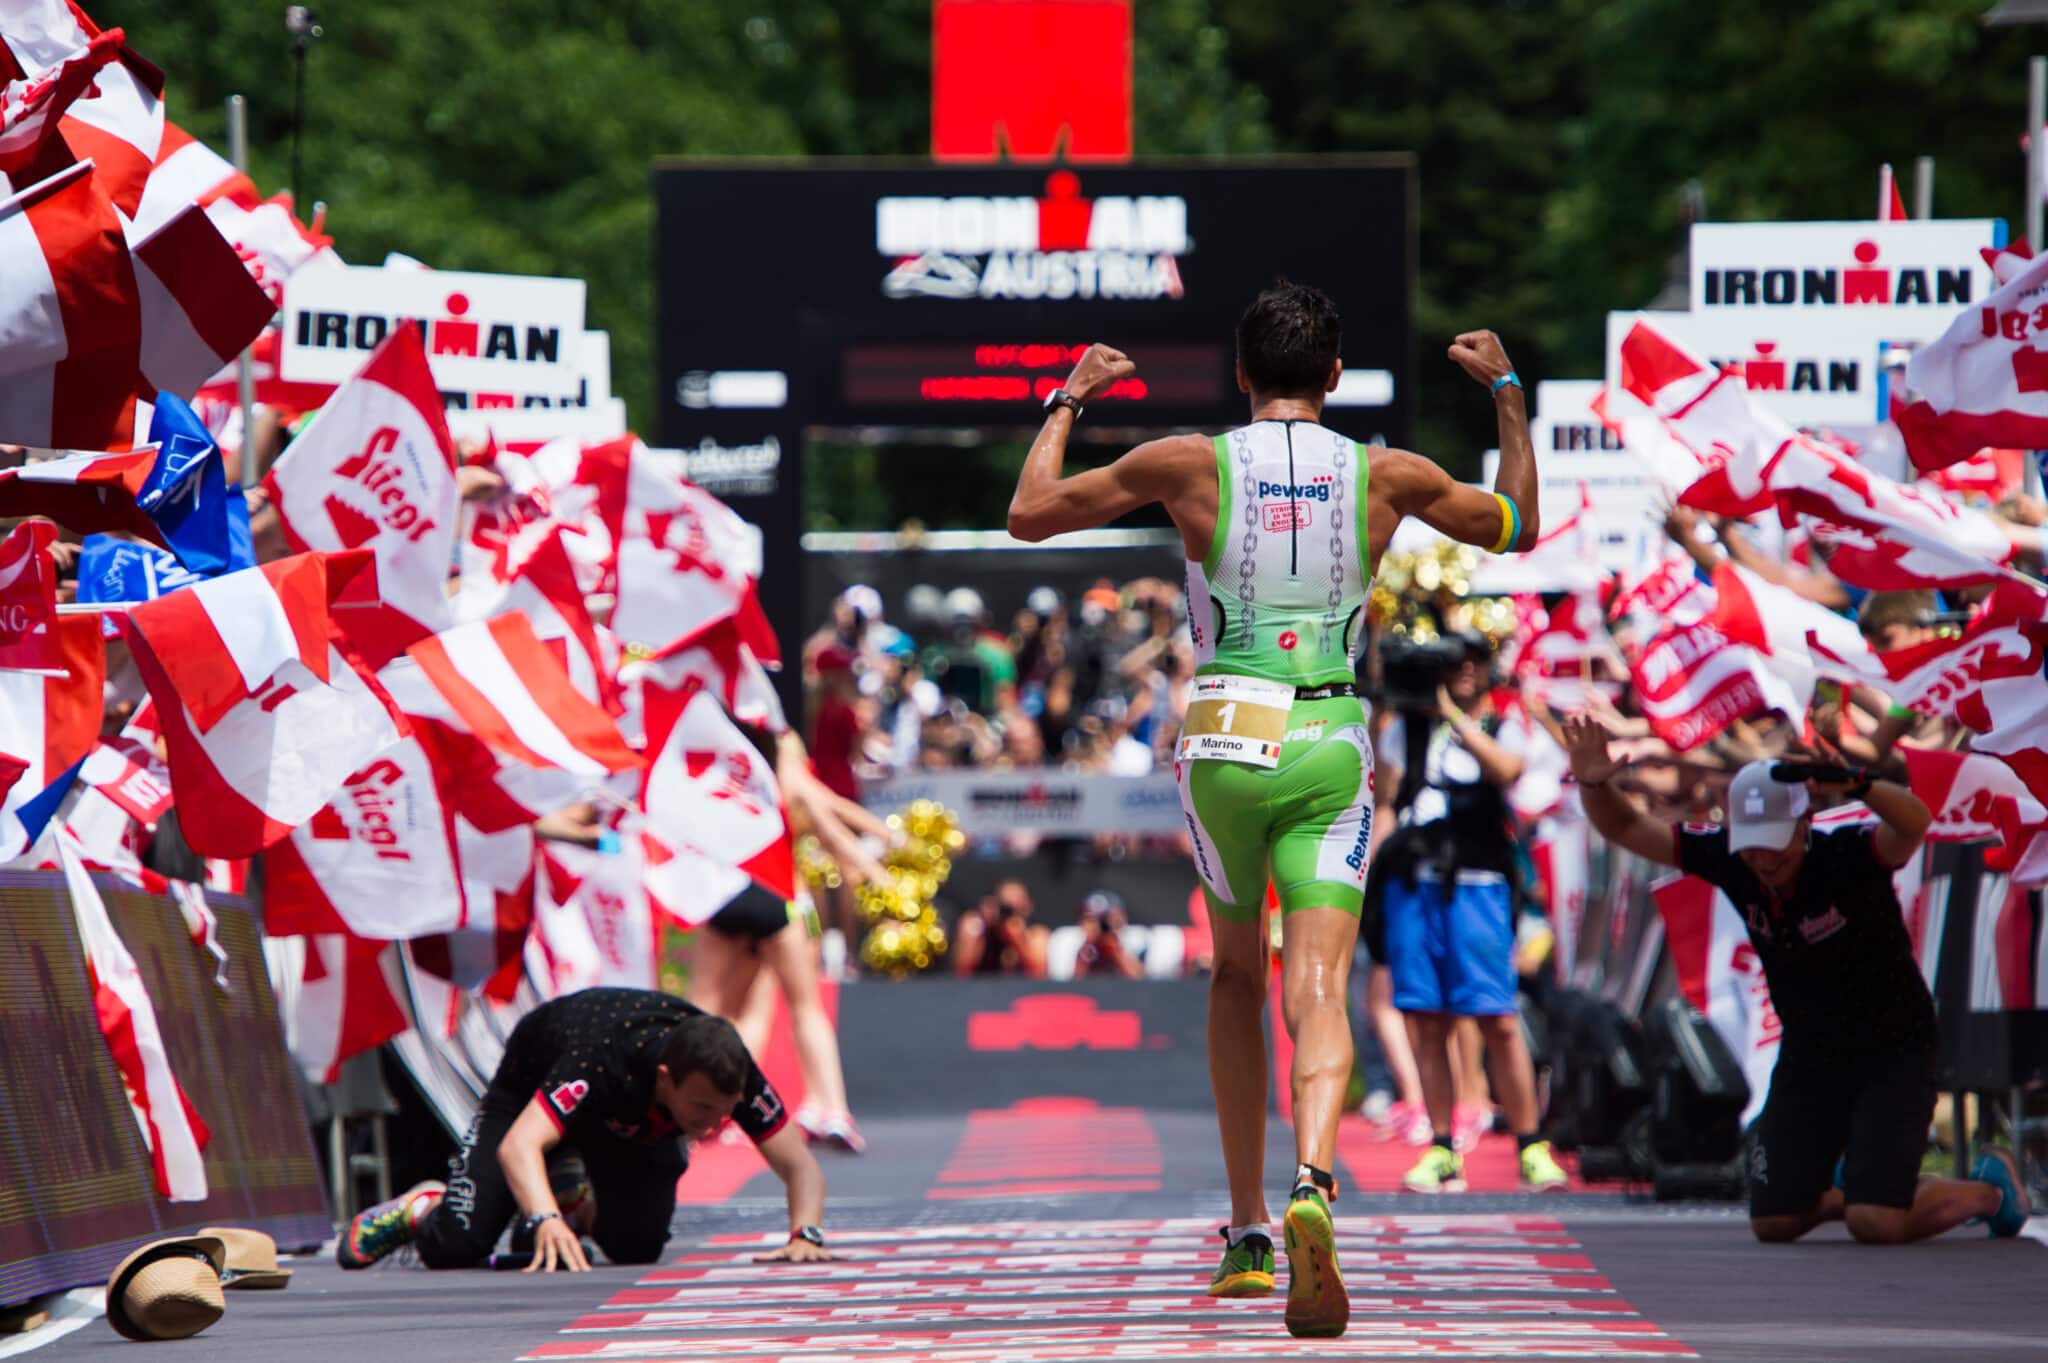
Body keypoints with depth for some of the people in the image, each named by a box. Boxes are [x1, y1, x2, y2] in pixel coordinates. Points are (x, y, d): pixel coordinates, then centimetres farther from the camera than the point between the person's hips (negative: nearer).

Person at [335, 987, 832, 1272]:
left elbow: (801, 1167, -28)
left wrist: (805, 1235, -48)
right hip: (532, 1089, -4)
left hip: (638, 1123, 4)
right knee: (456, 1248, -16)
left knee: (637, 1245, -18)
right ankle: (421, 1210, 21)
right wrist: (546, 1221, -73)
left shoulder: (730, 1073, -34)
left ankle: (583, 1210, 16)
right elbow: (518, 1145, -57)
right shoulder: (604, 1059, -47)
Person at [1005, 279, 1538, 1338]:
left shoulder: (1188, 465, -2)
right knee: (1317, 993, -8)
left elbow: (1029, 515, 8)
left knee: (1236, 977, 21)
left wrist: (1068, 403, 22)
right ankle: (1312, 1182, -38)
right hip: (1330, 752, 0)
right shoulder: (1385, 477, 2)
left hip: (1223, 743, 0)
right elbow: (1516, 526, 21)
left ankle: (1247, 1234, 21)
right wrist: (1505, 393, 31)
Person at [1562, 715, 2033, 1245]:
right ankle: (1842, 1190, 35)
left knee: (1876, 1223, -17)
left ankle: (1989, 1188, 13)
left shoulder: (1848, 856, -27)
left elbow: (1914, 823, -49)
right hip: (1808, 1056, 5)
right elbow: (1626, 828, -5)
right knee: (1774, 1223, 1)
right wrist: (1594, 784, -27)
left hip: (1894, 1054, -5)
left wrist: (1853, 783, -69)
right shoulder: (1730, 861, -12)